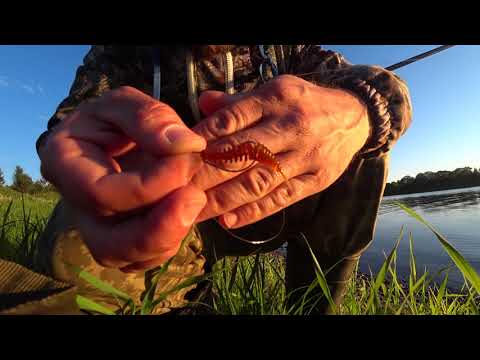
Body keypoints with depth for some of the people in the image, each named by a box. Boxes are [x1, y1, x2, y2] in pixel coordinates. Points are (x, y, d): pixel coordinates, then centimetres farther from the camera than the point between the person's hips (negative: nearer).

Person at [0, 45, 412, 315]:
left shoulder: (289, 51, 3)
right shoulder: (124, 52, 1)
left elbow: (388, 90, -7)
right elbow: (74, 117, -14)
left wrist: (356, 110, -31)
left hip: (275, 206, 1)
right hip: (167, 224, 0)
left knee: (365, 145, -16)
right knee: (73, 252, -26)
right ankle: (193, 299, 4)